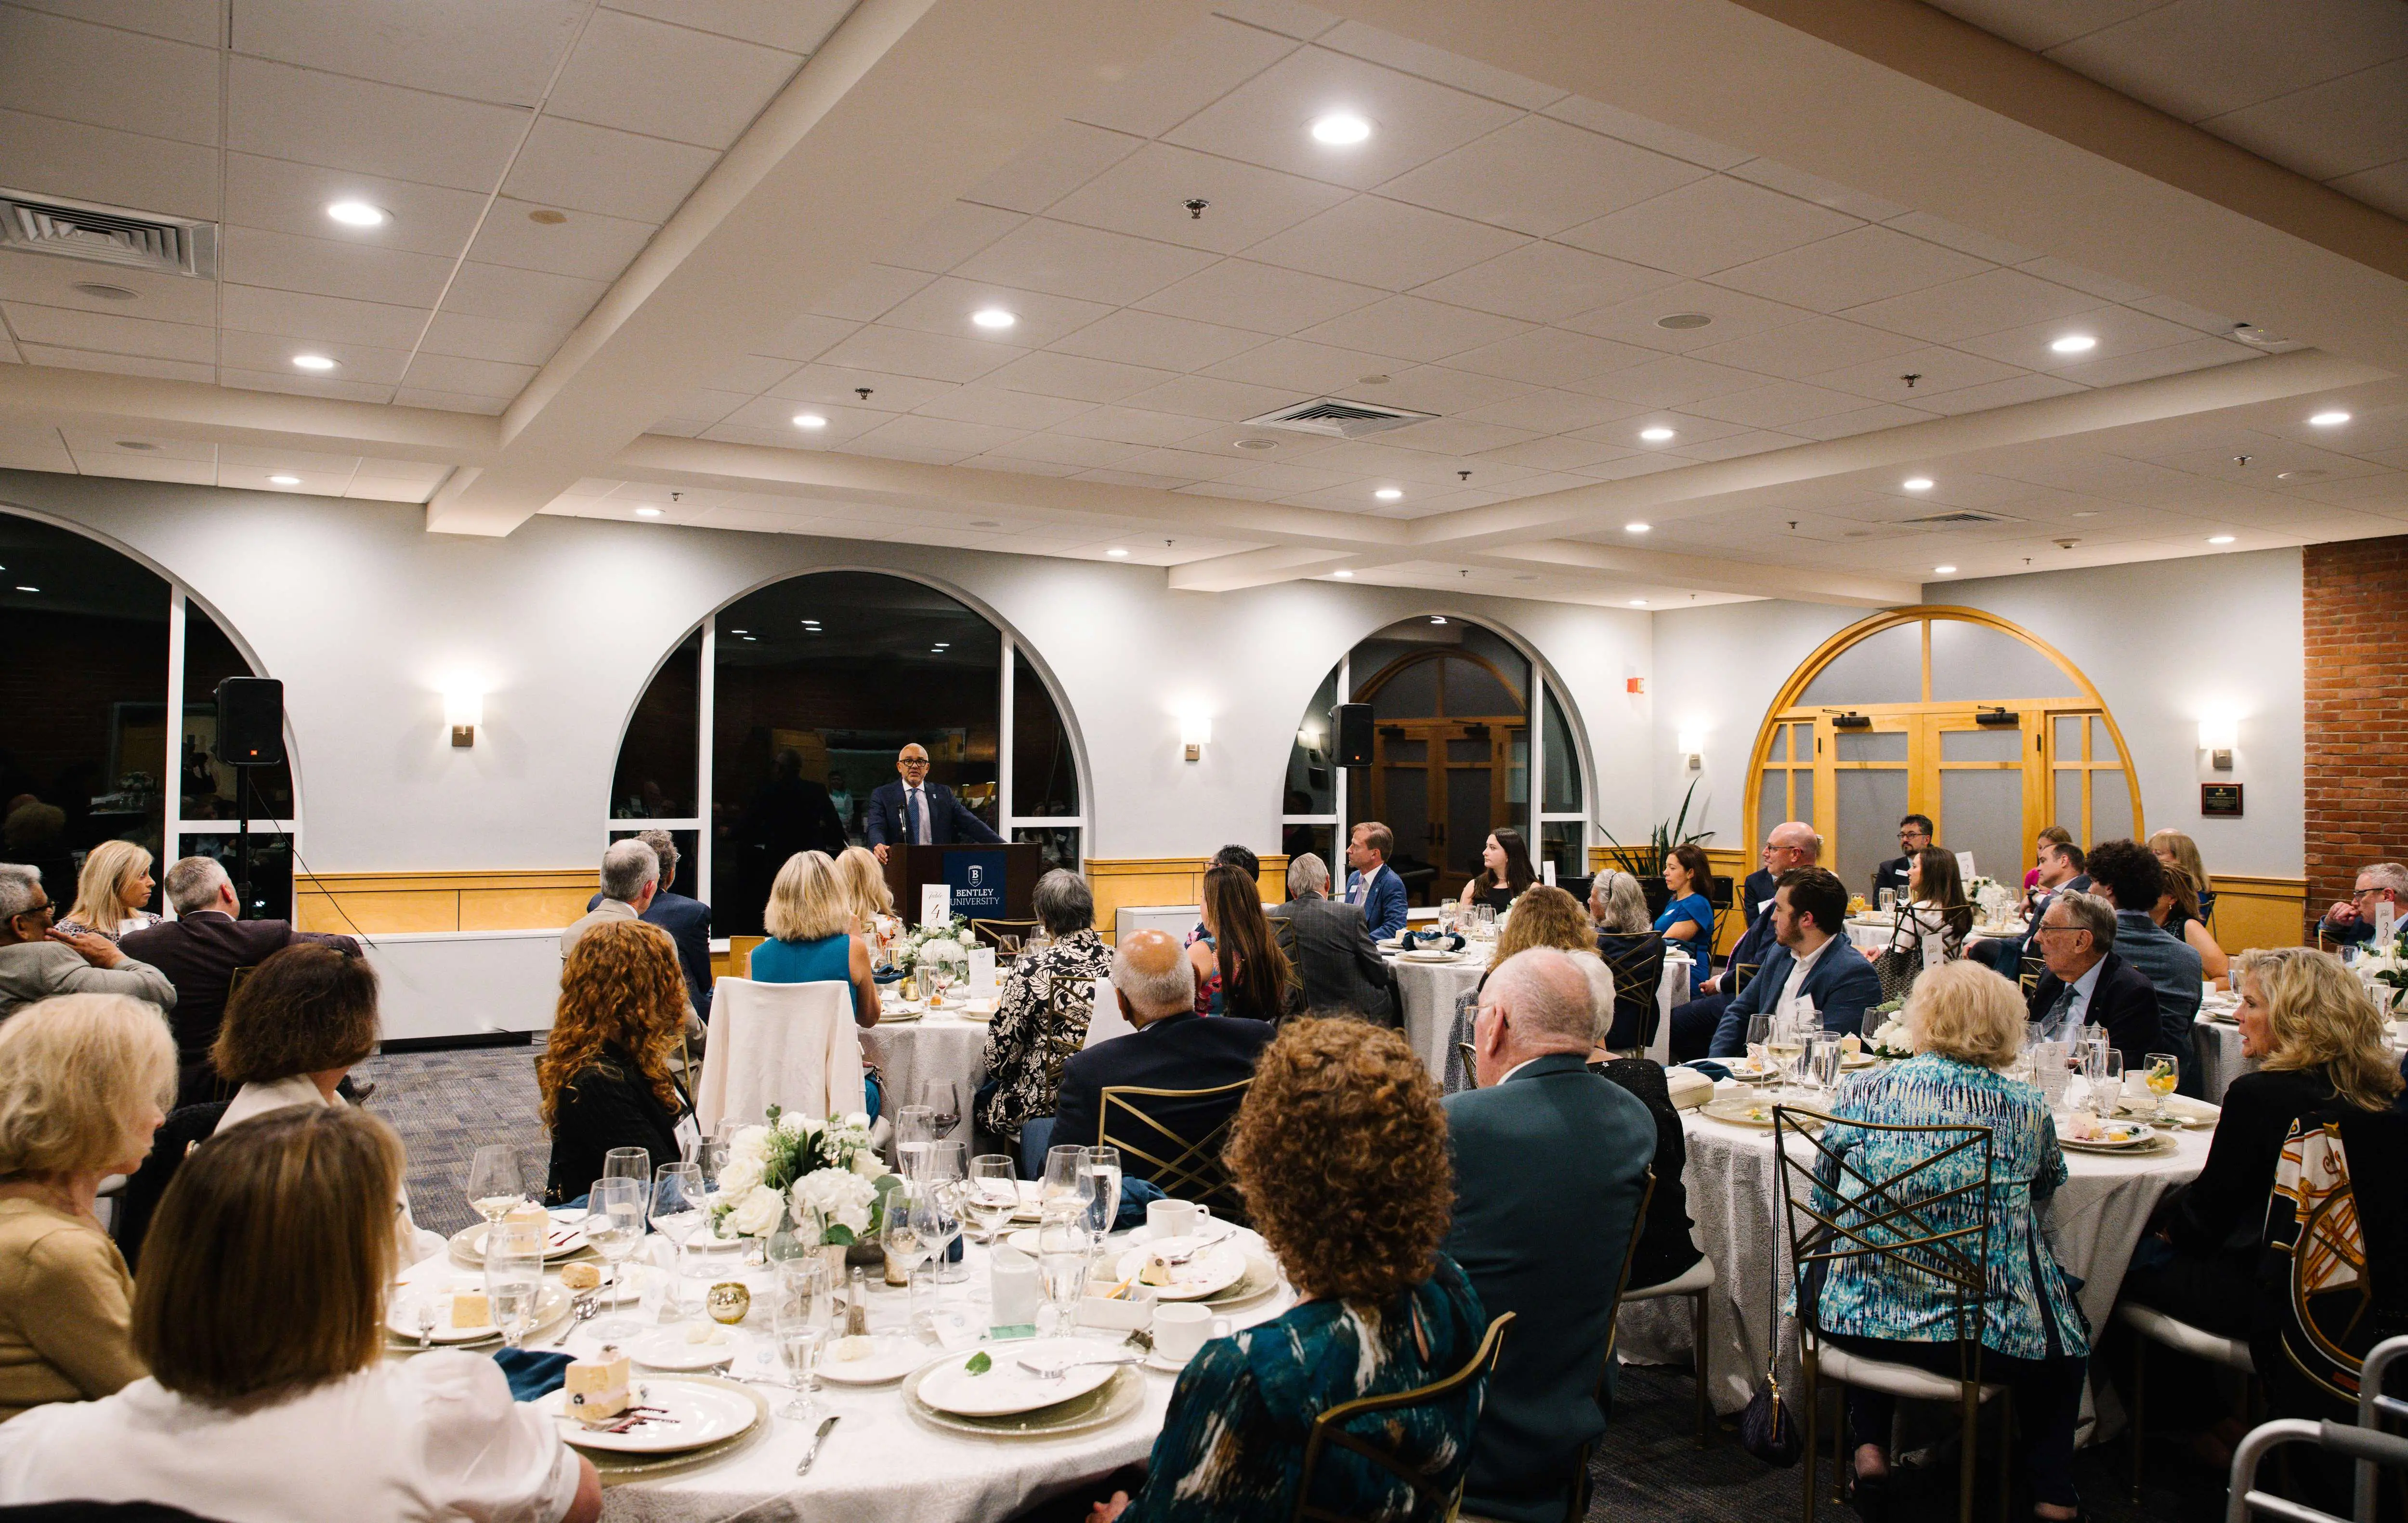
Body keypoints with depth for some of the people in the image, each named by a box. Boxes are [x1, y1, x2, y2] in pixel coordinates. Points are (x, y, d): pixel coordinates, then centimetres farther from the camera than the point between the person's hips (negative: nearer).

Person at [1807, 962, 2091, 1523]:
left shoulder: (1861, 1089, -2)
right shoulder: (2029, 1109, -4)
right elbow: (2039, 1205, 14)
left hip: (1857, 1322, 1)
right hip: (1989, 1336, 0)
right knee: (2066, 1328, 30)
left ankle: (1869, 1446, 27)